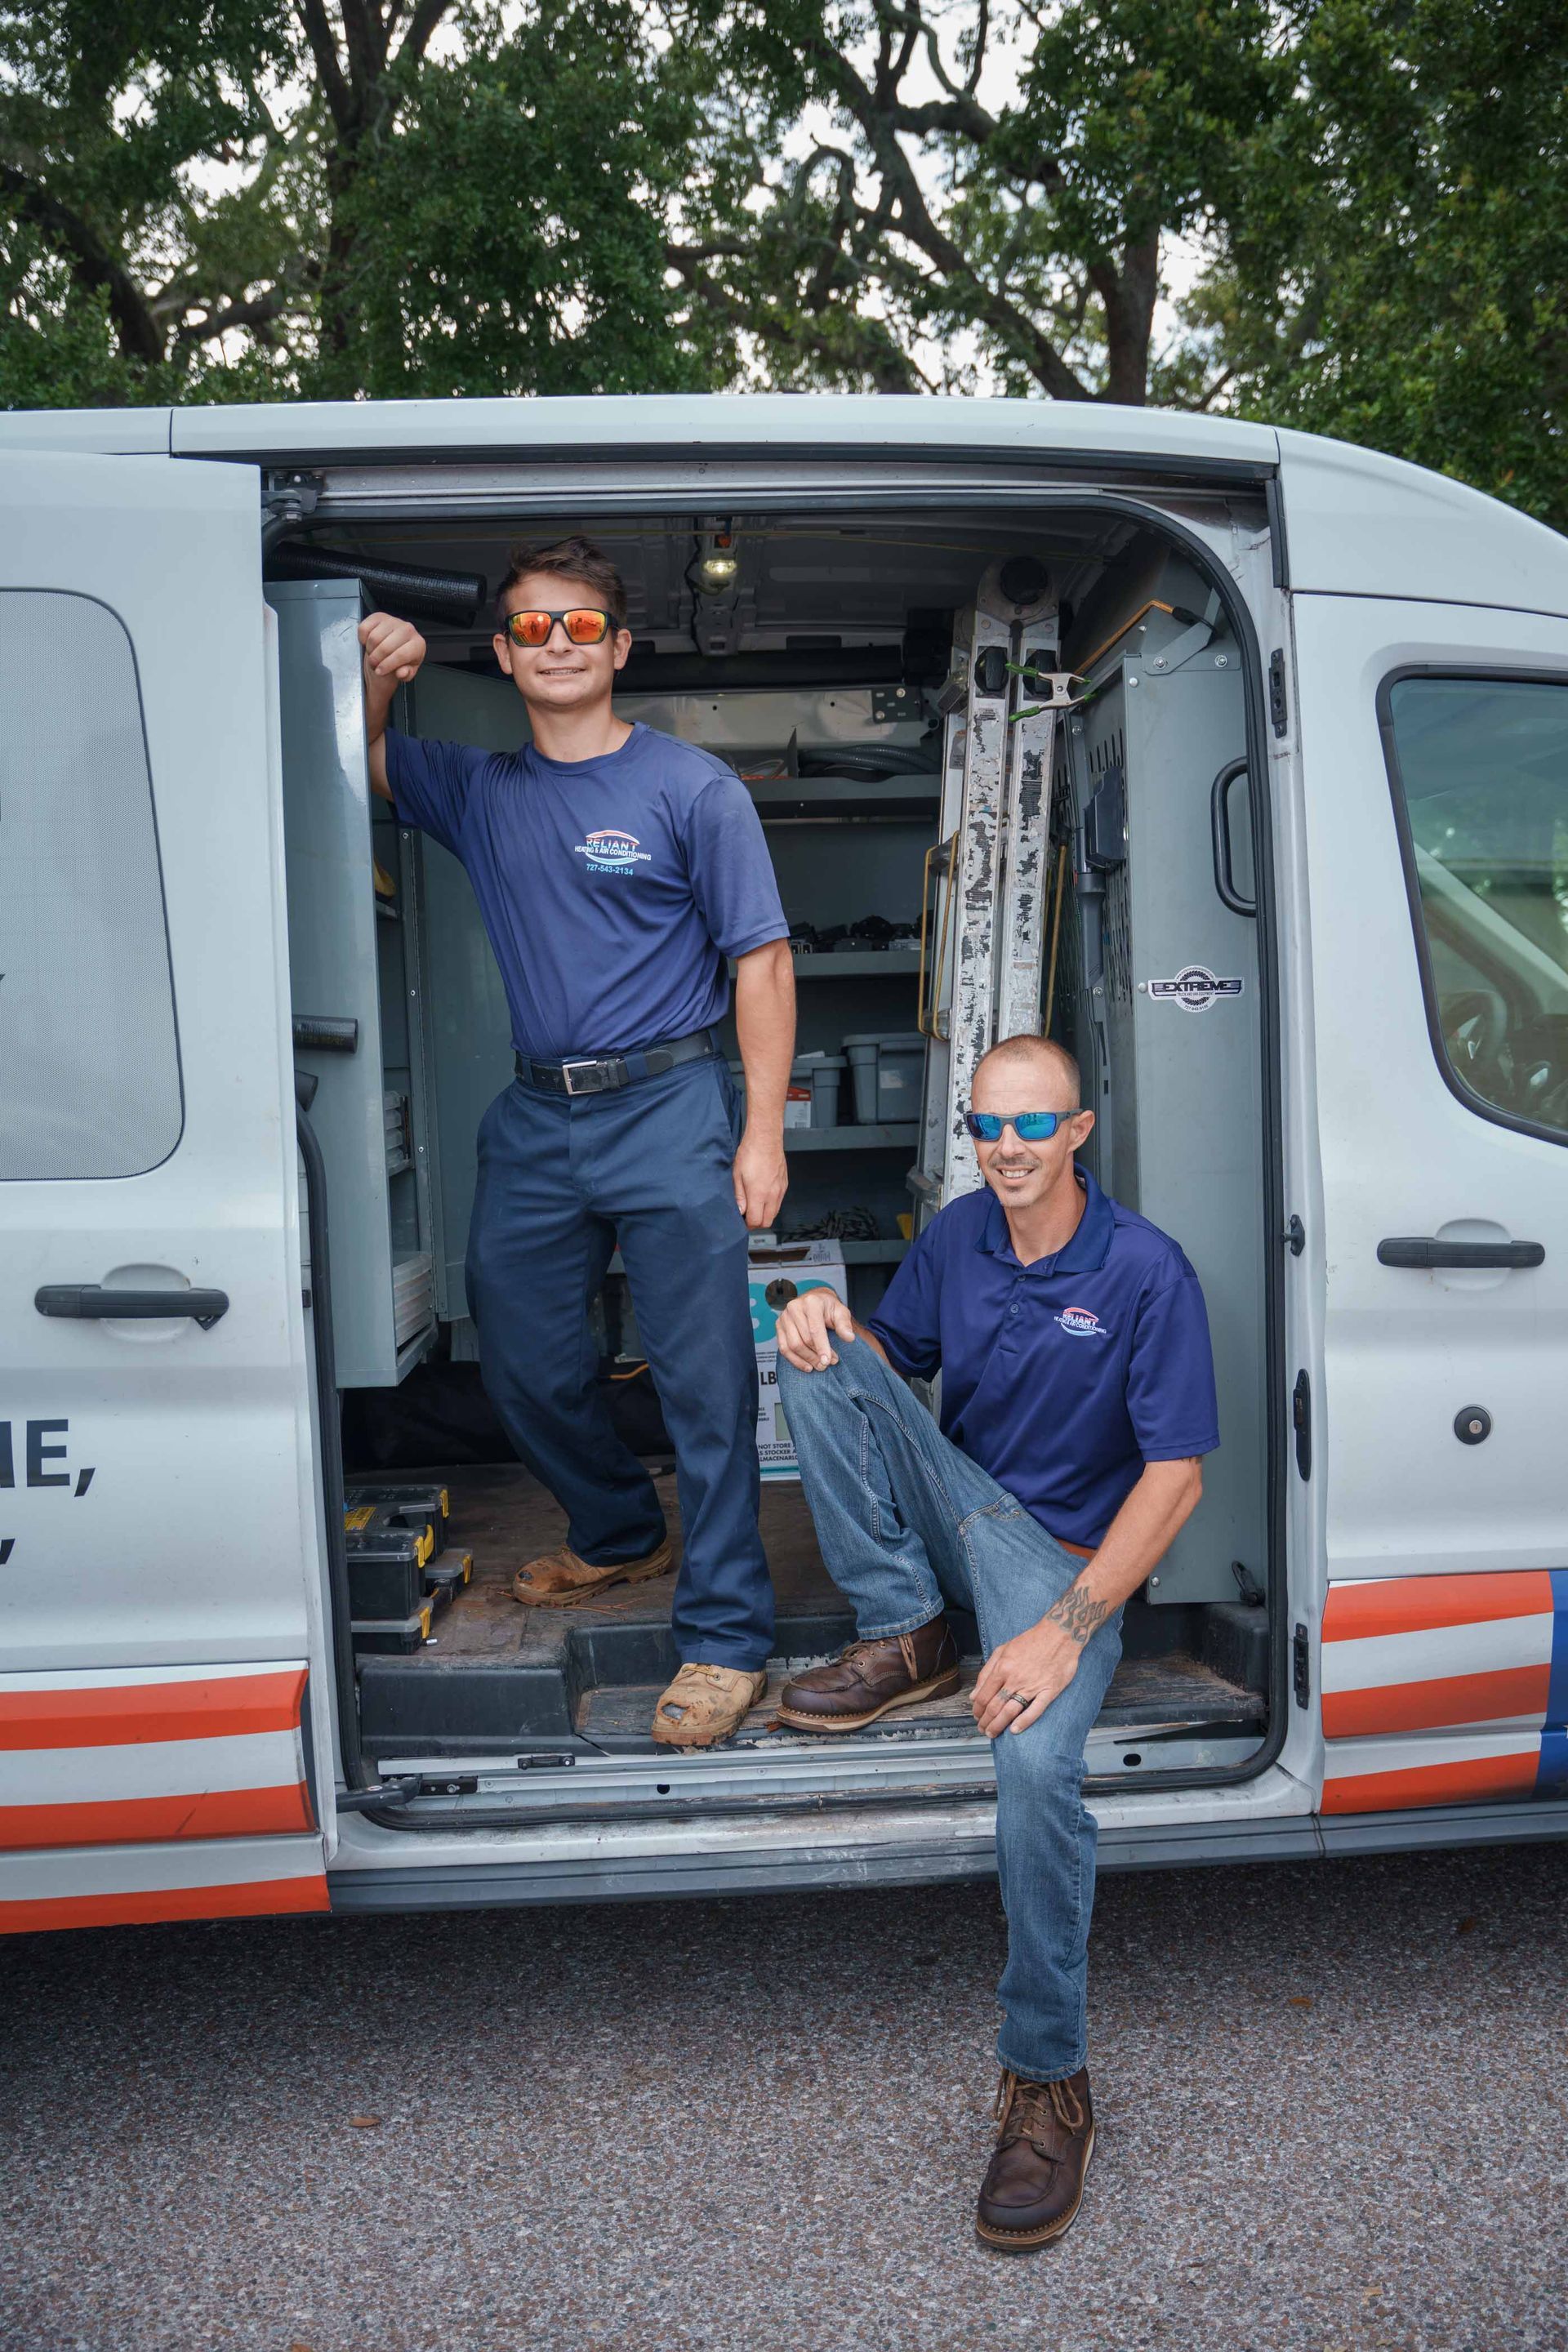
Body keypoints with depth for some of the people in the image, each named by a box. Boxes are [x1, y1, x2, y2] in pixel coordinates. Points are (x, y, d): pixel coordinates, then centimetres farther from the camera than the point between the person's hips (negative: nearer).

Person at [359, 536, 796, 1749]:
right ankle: (620, 1535, 40)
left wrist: (763, 1134, -11)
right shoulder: (480, 792, 11)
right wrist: (377, 683, 0)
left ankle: (724, 1632, 9)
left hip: (670, 1110, -5)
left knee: (704, 1381, -2)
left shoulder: (693, 787, -3)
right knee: (523, 1363, 16)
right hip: (535, 1117, 6)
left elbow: (761, 963, -5)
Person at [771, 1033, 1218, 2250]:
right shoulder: (958, 1235, 1)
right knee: (819, 1358, -14)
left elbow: (1175, 1475, -18)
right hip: (953, 1500, 6)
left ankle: (1048, 2079, -11)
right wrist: (836, 1331, -13)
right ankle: (907, 1637, -7)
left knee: (1036, 1761, -32)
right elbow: (895, 1352, 14)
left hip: (1064, 1547, -5)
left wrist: (1066, 1629, -27)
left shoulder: (1147, 1270, -16)